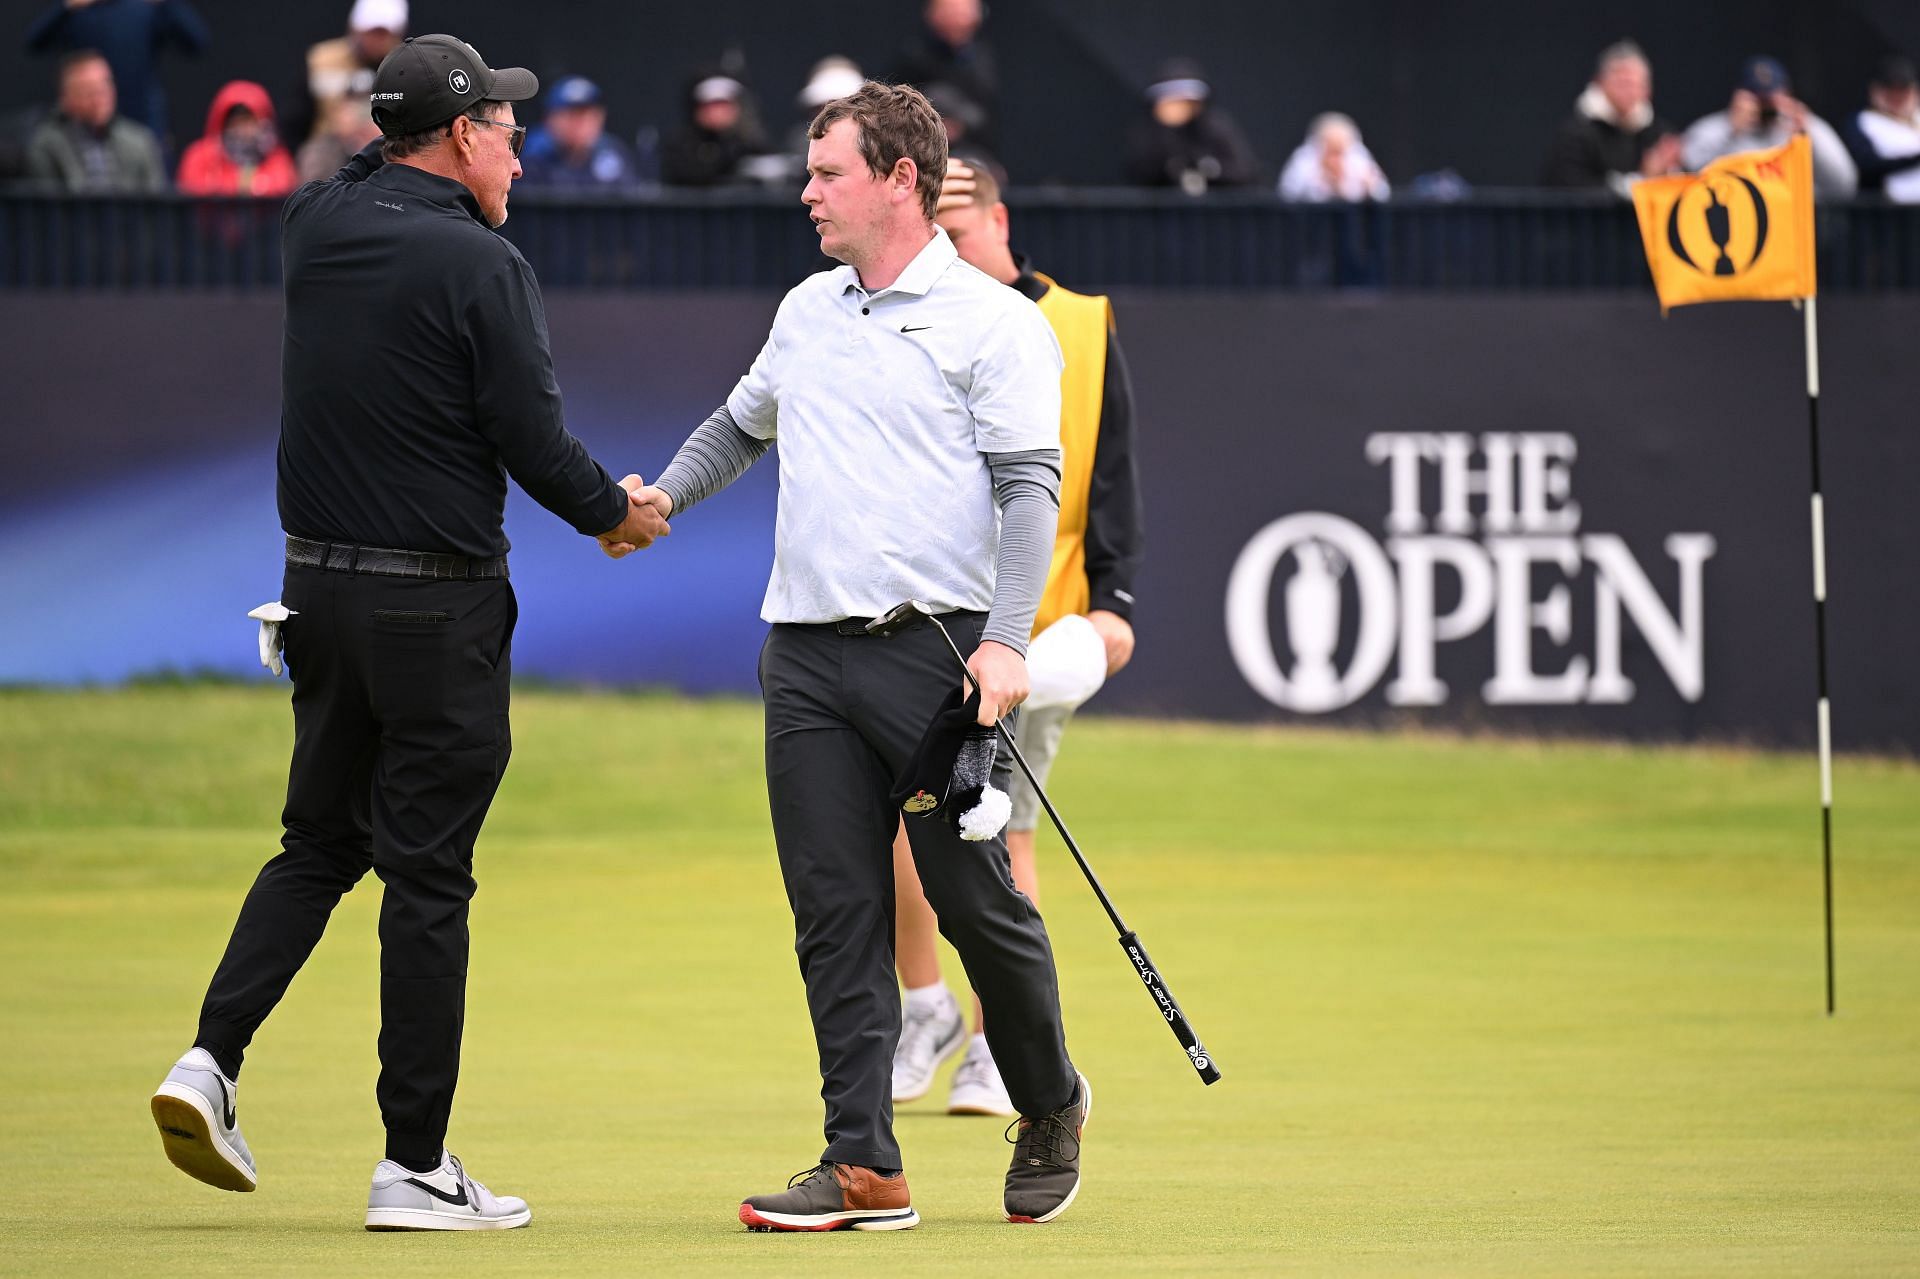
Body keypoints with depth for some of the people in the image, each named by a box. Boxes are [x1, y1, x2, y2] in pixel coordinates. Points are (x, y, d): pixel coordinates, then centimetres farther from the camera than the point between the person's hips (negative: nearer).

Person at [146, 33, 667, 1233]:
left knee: (321, 840, 19)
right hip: (438, 602, -6)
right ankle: (415, 1166, 3)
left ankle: (214, 1053, 0)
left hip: (320, 588, 6)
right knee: (428, 874, -1)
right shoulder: (480, 264, -15)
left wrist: (397, 144, 17)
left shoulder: (320, 226, 3)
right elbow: (533, 441, -13)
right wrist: (615, 513, 4)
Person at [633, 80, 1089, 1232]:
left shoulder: (995, 323, -2)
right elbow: (741, 424, 33)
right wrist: (663, 497, 14)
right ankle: (865, 1168, -1)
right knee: (836, 915, -1)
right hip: (807, 654, 6)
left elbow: (1029, 487, -8)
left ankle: (1051, 1106, 22)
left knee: (975, 898, -2)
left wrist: (1005, 640, -19)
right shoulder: (808, 312, 17)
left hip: (937, 651, -6)